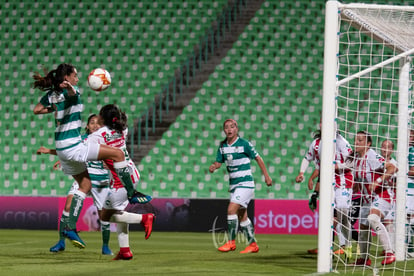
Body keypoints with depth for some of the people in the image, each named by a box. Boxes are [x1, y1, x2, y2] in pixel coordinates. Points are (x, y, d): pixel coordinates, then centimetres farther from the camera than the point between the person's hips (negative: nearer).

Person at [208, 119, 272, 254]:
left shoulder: (244, 144, -10)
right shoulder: (223, 146, 6)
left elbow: (258, 158, -2)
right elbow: (218, 162, 11)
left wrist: (266, 176, 1)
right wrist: (213, 167, -13)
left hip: (245, 183, -7)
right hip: (233, 184, 7)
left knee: (232, 209, -18)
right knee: (242, 216, 8)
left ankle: (231, 242, -11)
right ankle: (253, 244, 16)